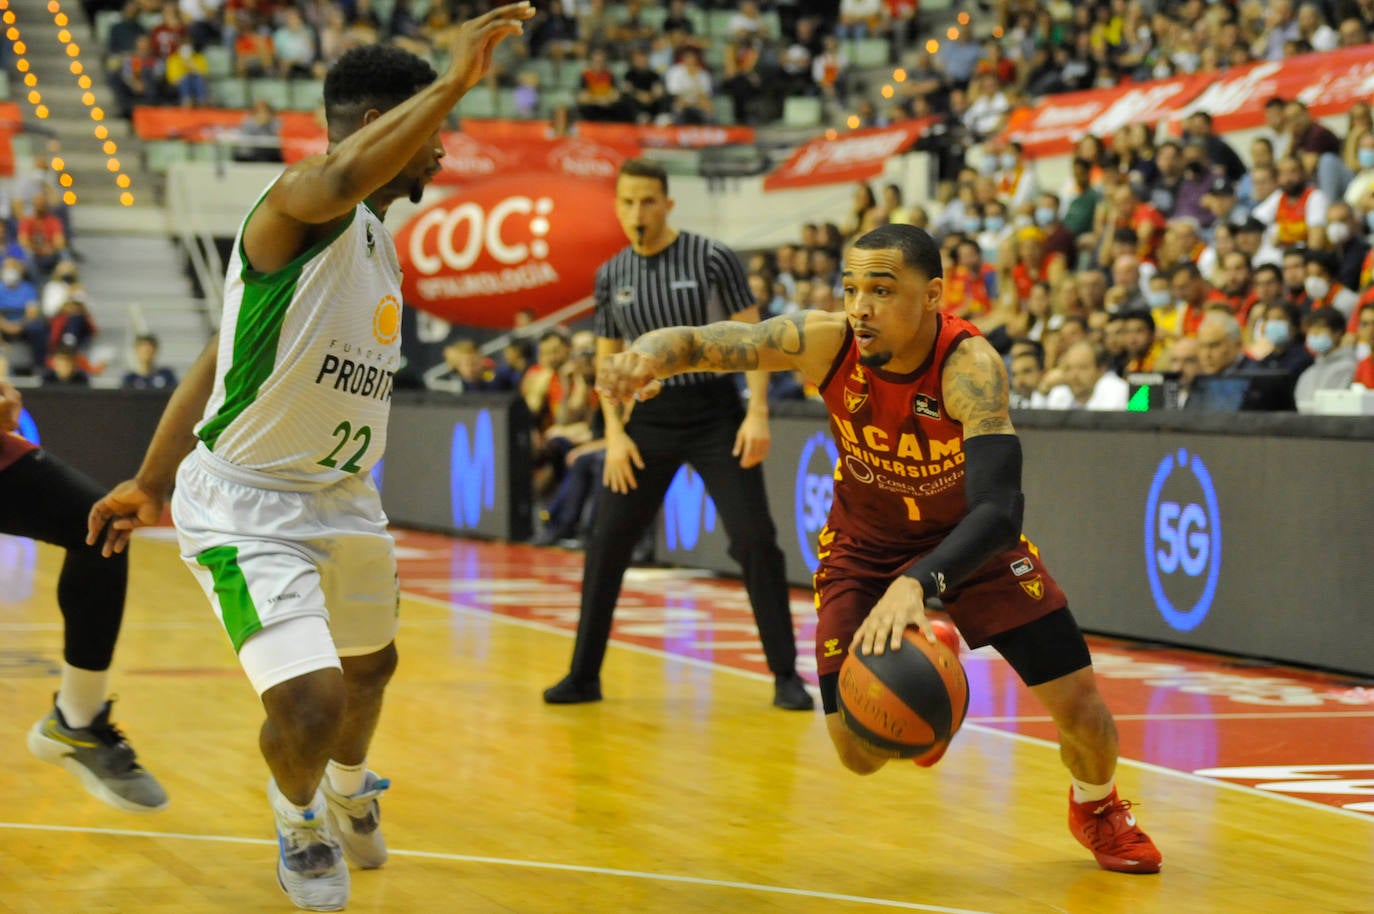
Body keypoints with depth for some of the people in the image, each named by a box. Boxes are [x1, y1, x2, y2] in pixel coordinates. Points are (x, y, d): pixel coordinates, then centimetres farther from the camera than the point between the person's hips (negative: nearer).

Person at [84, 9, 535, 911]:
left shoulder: (381, 247, 7)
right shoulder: (300, 210, -20)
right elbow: (335, 180, -50)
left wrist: (154, 480, 16)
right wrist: (454, 81, -49)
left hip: (344, 499, 9)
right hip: (246, 506, -9)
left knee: (371, 664, 29)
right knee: (310, 704, -21)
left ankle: (347, 792, 61)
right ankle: (297, 813, 14)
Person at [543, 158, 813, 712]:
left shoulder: (712, 259, -8)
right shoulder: (611, 276, 4)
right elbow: (607, 359, 10)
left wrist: (758, 413, -16)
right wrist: (614, 433, -1)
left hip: (714, 415, -3)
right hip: (647, 419, 3)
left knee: (755, 541, -7)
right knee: (606, 545, 1)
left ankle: (786, 676, 2)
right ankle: (584, 675, 12)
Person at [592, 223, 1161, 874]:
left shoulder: (969, 366, -35)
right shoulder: (825, 341, -26)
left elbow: (998, 510, -45)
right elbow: (696, 342, -22)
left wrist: (917, 583, -62)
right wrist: (643, 356, -47)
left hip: (970, 537, -2)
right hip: (865, 545, 2)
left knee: (1079, 703, -8)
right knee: (861, 752, -7)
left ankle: (1096, 807, 28)